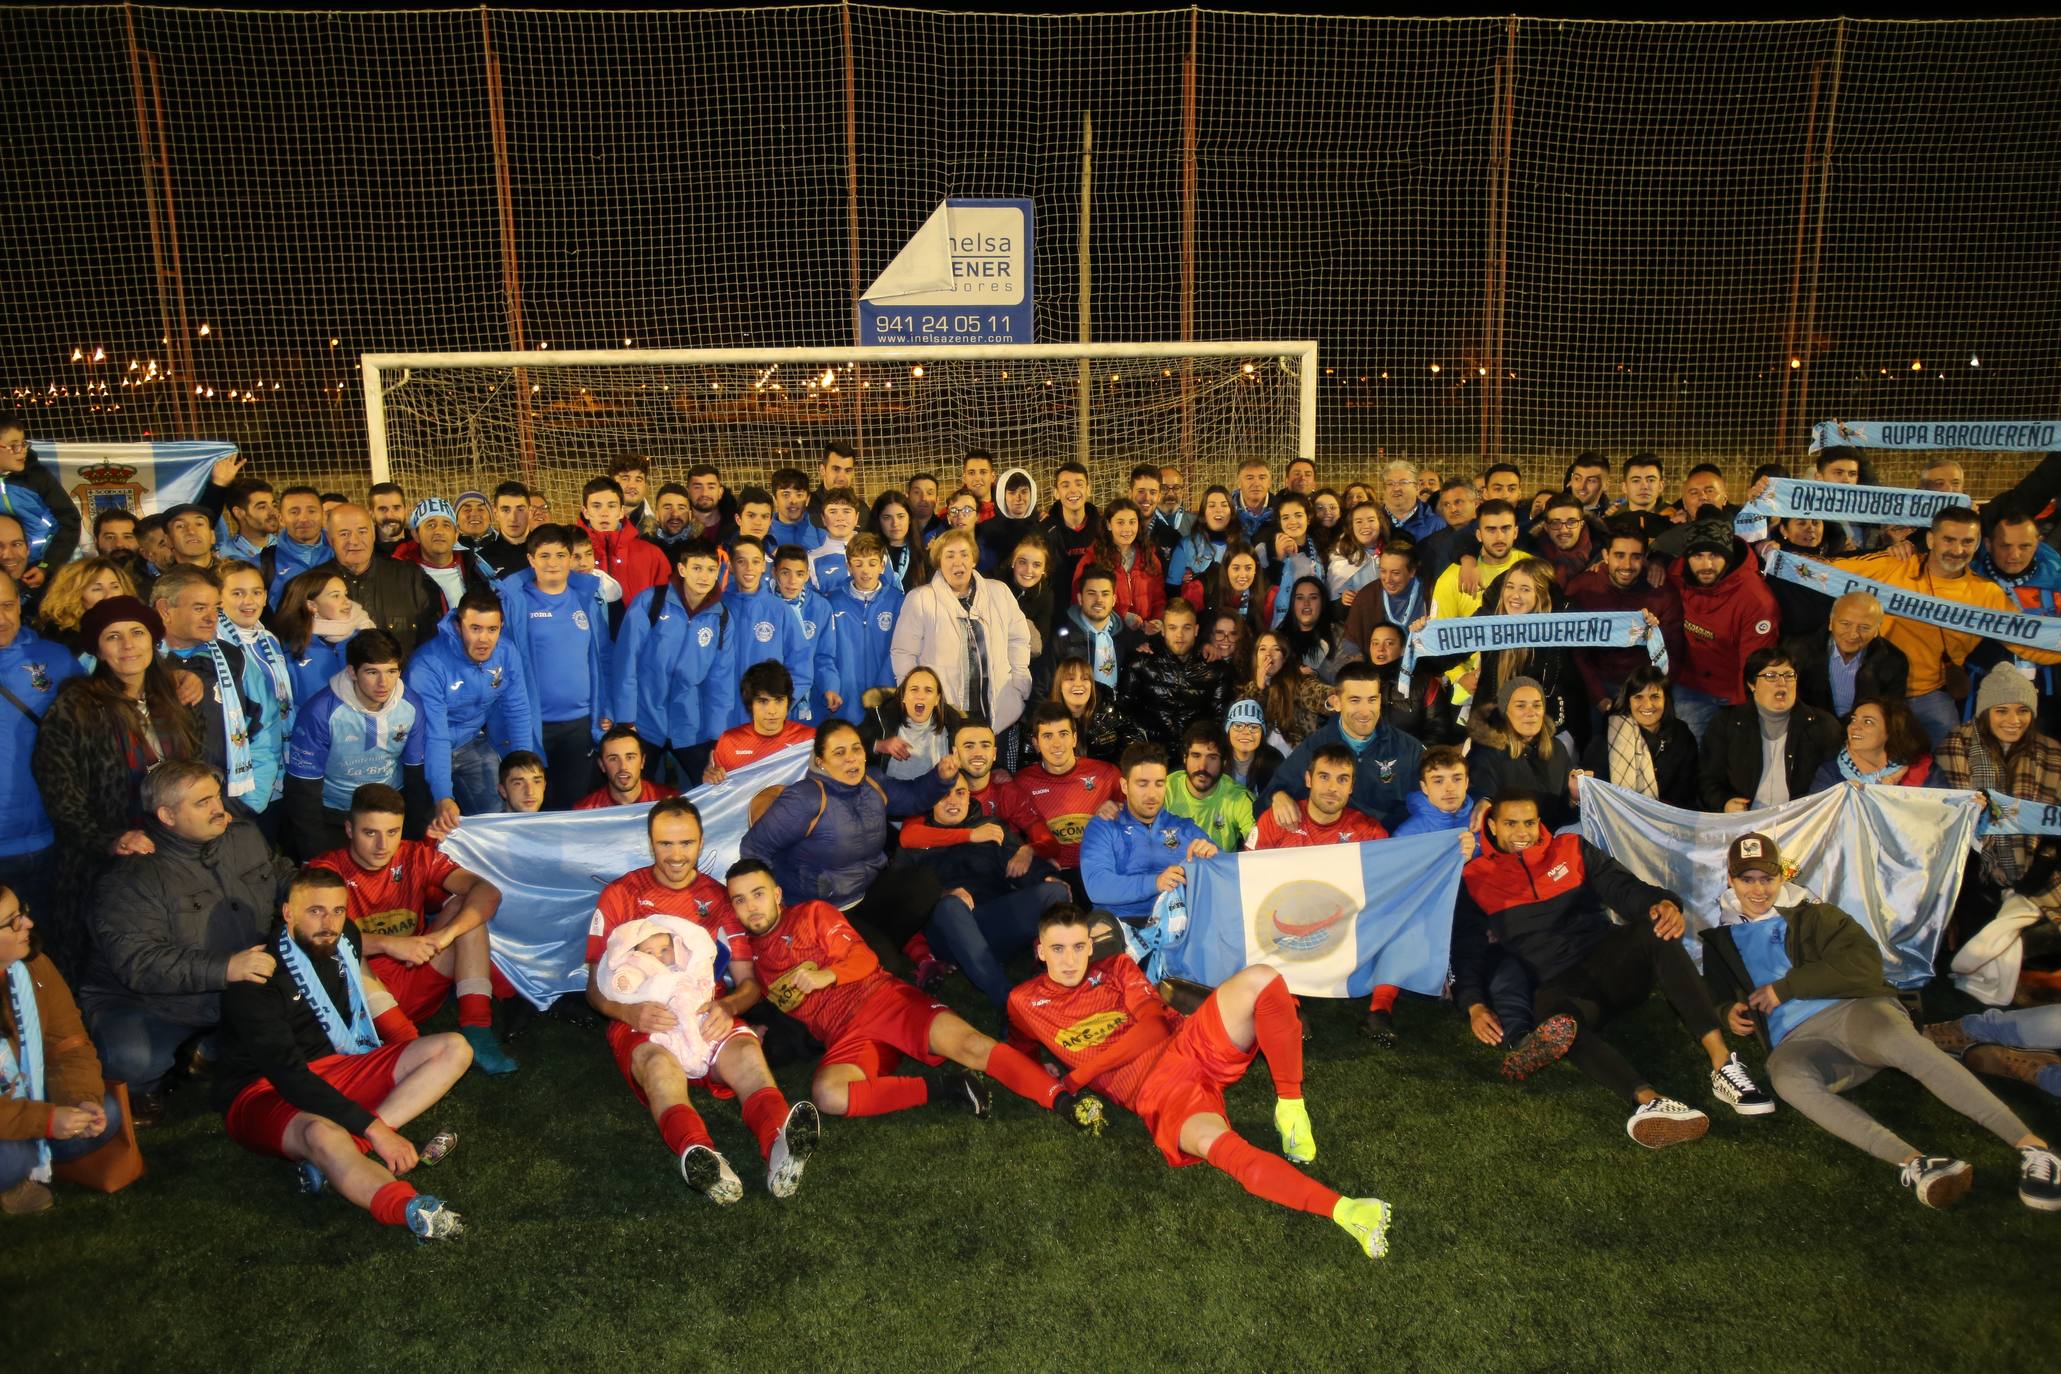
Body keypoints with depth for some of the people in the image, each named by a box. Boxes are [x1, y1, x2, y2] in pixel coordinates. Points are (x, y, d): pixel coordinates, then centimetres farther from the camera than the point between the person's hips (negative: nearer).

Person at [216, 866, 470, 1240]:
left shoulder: (344, 941, 1)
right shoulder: (257, 980, -19)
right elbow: (289, 1076, -27)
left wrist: (417, 1057, 15)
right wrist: (375, 1129, -34)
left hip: (338, 1070, 8)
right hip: (264, 1093, -8)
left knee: (453, 1049, -8)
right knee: (322, 1133, -41)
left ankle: (347, 1146, -27)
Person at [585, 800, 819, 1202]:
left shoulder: (719, 898, 17)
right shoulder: (620, 895, 12)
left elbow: (749, 981, 14)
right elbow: (596, 987, 8)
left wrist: (728, 1006, -11)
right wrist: (630, 1011, -15)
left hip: (708, 1018, 2)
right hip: (640, 1022, -1)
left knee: (746, 1050, -33)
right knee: (659, 1063, -37)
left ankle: (781, 1144, -61)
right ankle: (698, 1155, -65)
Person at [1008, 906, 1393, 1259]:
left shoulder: (1116, 967, 13)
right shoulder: (1024, 1001, 11)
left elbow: (1150, 1023, 0)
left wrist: (1076, 1076, -8)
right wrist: (1053, 1092, -4)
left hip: (1193, 1046, 3)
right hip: (1156, 1092, -3)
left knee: (1259, 979, -23)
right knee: (1213, 1141, -39)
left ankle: (1290, 1105, -12)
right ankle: (1342, 1210, -38)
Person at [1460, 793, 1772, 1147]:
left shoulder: (1572, 848, 14)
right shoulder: (1475, 879, 10)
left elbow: (1622, 887, 1)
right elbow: (1466, 949, 6)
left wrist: (1662, 903, -23)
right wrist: (1474, 1005, -11)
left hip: (1612, 963, 2)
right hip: (1561, 985, -2)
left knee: (1656, 930, -31)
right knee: (1559, 1023, -39)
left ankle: (1722, 1064, -38)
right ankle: (1648, 1101, -60)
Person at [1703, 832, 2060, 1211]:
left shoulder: (1811, 915, 15)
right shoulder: (1719, 939, 24)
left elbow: (1865, 961, 0)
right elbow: (1716, 994, 32)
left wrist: (1784, 987, -4)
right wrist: (1729, 1011, 7)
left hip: (1852, 1010, -1)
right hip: (1794, 1040, 1)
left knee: (1897, 1039, -38)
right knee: (1786, 1075, -38)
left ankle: (2031, 1146, -39)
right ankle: (1910, 1162, -49)